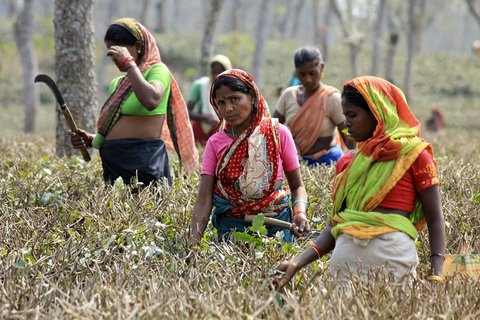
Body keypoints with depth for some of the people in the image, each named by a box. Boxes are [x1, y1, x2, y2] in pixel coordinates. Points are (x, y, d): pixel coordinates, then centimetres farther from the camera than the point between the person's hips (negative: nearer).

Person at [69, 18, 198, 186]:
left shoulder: (157, 70, -2)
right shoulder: (117, 84, 20)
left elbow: (151, 101, -25)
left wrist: (129, 62, -17)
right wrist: (91, 140, 9)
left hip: (144, 162, -7)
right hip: (113, 164, 7)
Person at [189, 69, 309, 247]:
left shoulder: (278, 133, -2)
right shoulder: (215, 143, 0)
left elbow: (297, 186, 4)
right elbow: (203, 201, -7)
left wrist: (300, 212, -18)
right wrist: (193, 243, -21)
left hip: (275, 225, -1)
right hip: (230, 225, 1)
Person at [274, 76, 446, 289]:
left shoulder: (413, 153, 1)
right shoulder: (347, 162, 14)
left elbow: (435, 220, -1)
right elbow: (334, 225, 13)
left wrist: (436, 276, -11)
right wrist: (298, 262, 0)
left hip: (392, 254, -4)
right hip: (346, 254, 4)